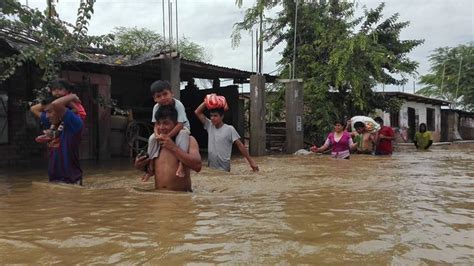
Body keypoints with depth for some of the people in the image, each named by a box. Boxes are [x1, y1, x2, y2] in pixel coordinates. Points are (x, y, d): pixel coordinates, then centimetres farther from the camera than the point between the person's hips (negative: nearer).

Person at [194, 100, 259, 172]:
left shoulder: (229, 129, -9)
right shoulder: (209, 126, 4)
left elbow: (240, 145, -9)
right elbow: (197, 112, 6)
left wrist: (251, 161, -12)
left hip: (224, 168, -5)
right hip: (210, 167, 5)